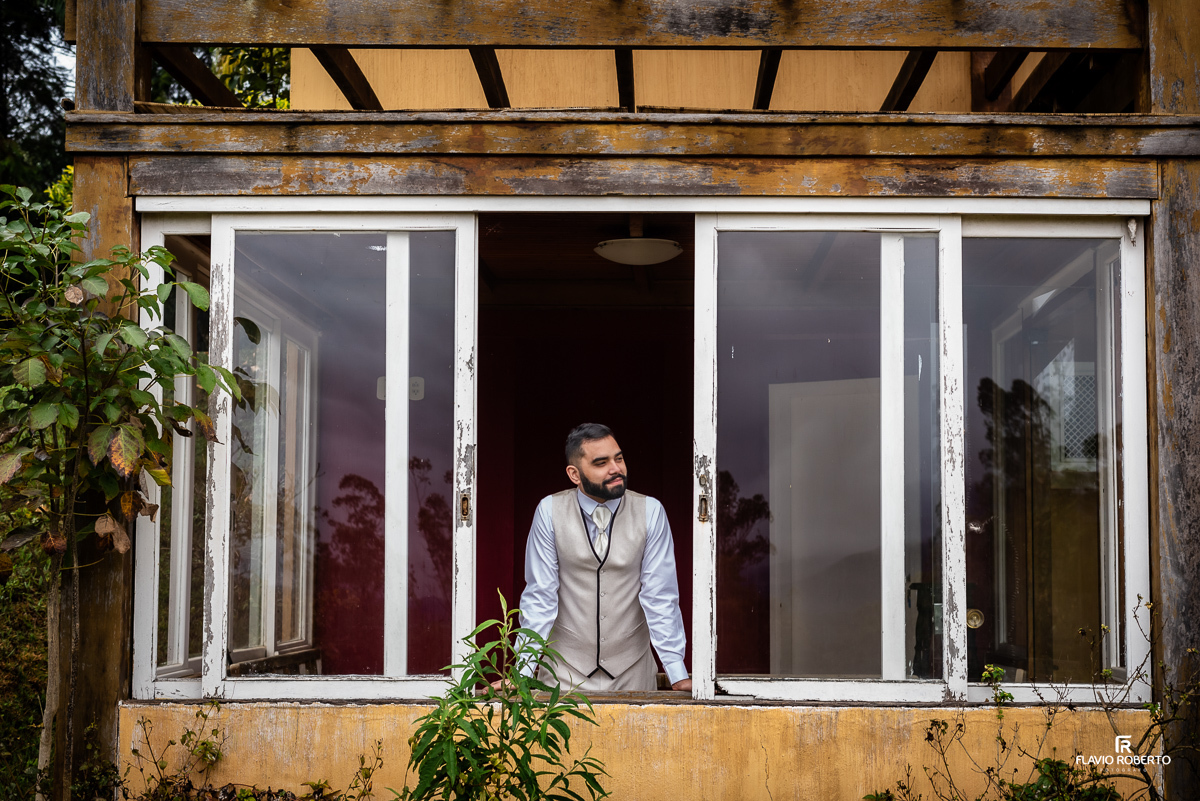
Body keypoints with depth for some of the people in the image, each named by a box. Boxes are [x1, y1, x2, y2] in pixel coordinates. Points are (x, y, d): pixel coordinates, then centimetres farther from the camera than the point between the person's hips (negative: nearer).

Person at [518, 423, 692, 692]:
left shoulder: (650, 512, -9)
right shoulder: (550, 511, -9)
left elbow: (660, 597, -8)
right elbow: (539, 596, -7)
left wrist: (678, 675, -14)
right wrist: (522, 672, -14)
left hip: (631, 674, 1)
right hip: (566, 670, -1)